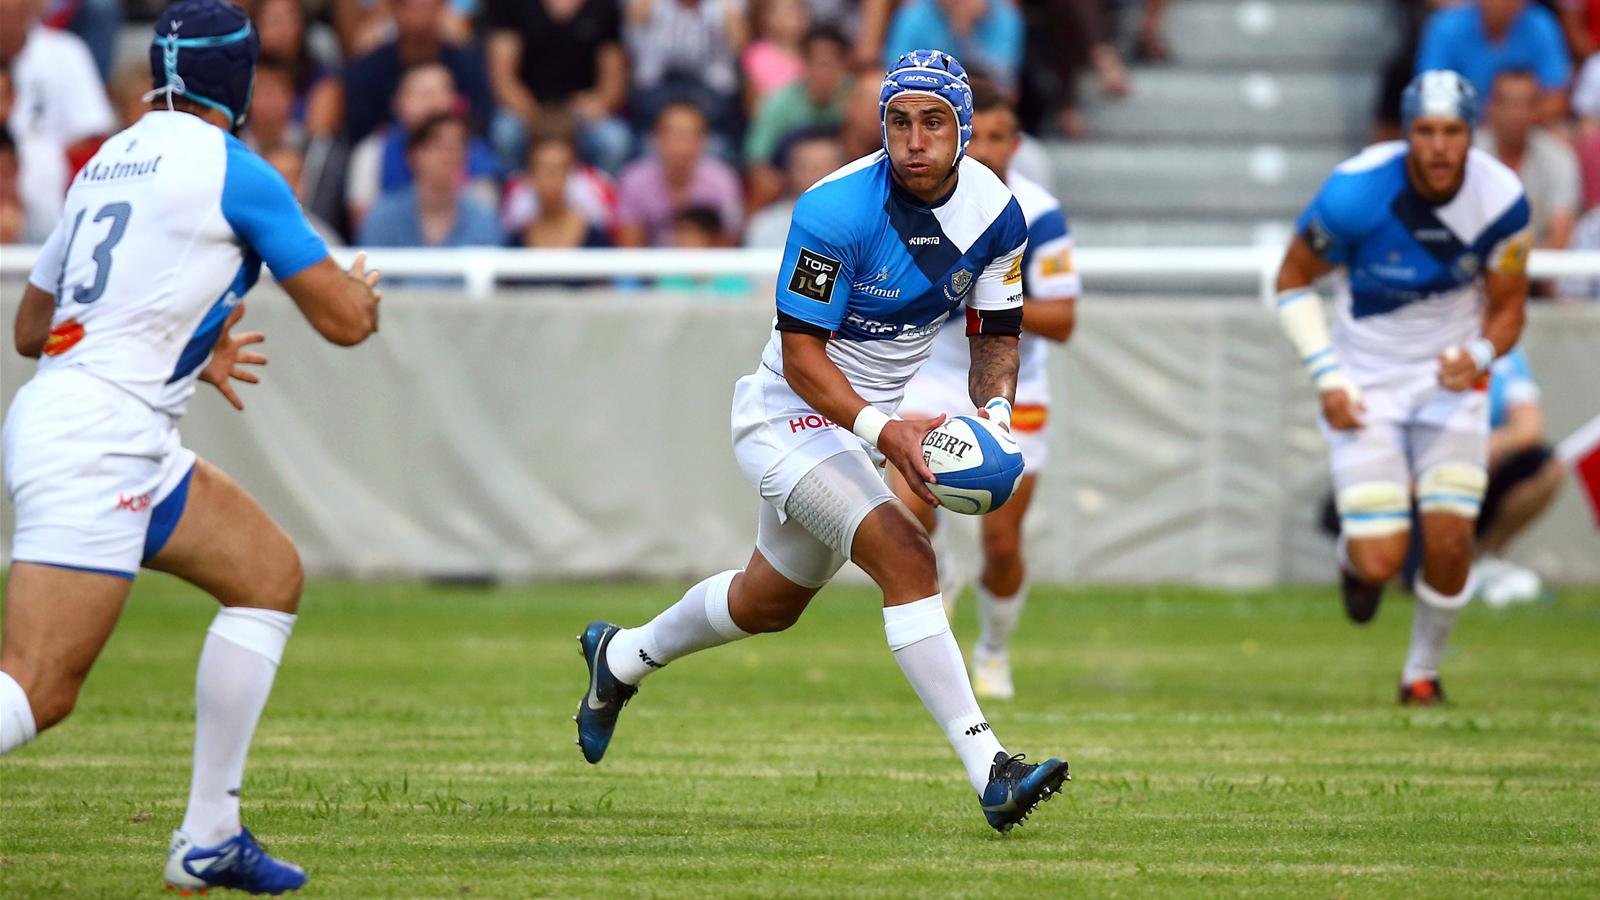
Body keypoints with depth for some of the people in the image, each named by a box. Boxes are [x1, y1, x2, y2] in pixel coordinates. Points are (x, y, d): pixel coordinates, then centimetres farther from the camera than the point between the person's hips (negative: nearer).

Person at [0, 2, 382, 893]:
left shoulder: (107, 162, 17)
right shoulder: (235, 173, -6)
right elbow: (345, 320, -2)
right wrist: (363, 286, 22)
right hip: (95, 447, -9)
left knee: (271, 573, 18)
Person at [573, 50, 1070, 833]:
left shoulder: (994, 213, -9)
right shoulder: (835, 211, -27)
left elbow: (997, 333, 3)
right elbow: (802, 356, -24)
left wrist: (995, 412, -18)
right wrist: (882, 433, -36)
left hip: (867, 419, 7)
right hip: (793, 412, -7)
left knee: (769, 603, 23)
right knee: (906, 560, -26)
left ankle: (620, 658, 49)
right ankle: (988, 771, -28)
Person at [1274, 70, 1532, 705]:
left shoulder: (1500, 200, -15)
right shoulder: (1356, 194, -22)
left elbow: (1507, 308, -2)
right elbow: (1293, 279, -6)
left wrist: (1479, 357, -24)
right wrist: (1326, 378, -13)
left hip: (1450, 376, 2)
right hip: (1366, 384, -2)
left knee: (1449, 541, -9)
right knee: (1381, 561, -11)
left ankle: (1423, 671, 19)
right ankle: (1355, 557, 29)